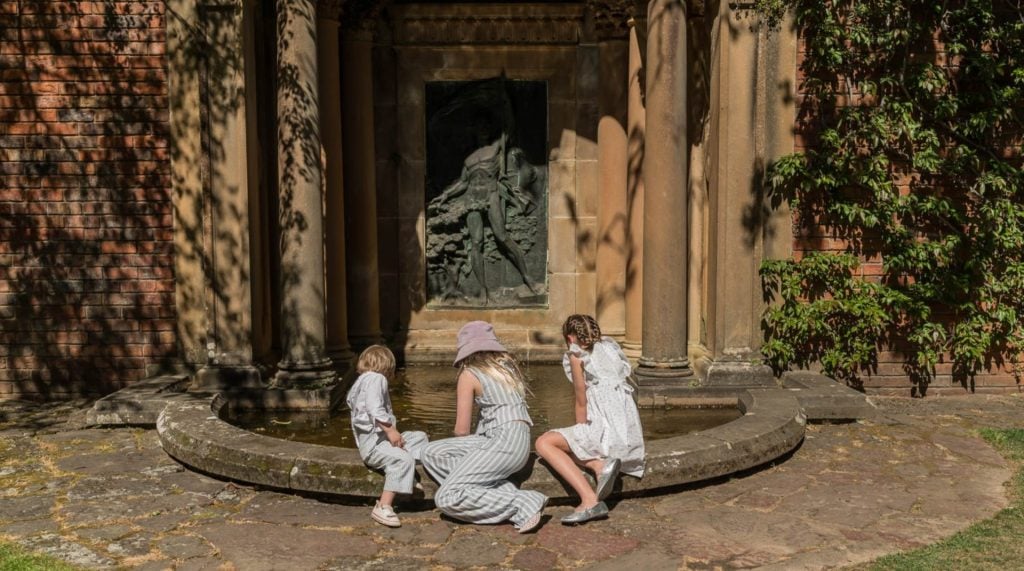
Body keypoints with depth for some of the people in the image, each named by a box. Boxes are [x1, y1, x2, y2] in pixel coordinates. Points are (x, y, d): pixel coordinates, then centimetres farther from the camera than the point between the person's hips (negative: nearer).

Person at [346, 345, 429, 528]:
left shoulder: (362, 380, 24)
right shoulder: (376, 378, -8)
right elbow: (375, 409, -24)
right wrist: (390, 430, -25)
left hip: (381, 437, 11)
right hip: (373, 442, -11)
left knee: (419, 437, 20)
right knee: (403, 458, -33)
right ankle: (383, 507, -37)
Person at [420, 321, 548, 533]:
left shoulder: (469, 375, -1)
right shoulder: (507, 364, 19)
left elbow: (461, 429, 0)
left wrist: (465, 447, 23)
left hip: (503, 442, -8)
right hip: (519, 441, 8)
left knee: (446, 498, -11)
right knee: (432, 452, 6)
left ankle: (524, 504, -15)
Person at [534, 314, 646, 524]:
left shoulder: (577, 355, 0)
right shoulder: (610, 347, 21)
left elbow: (582, 402, 1)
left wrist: (581, 429, 15)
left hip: (607, 429, -8)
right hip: (630, 434, 8)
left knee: (544, 443, -8)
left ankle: (590, 501, -21)